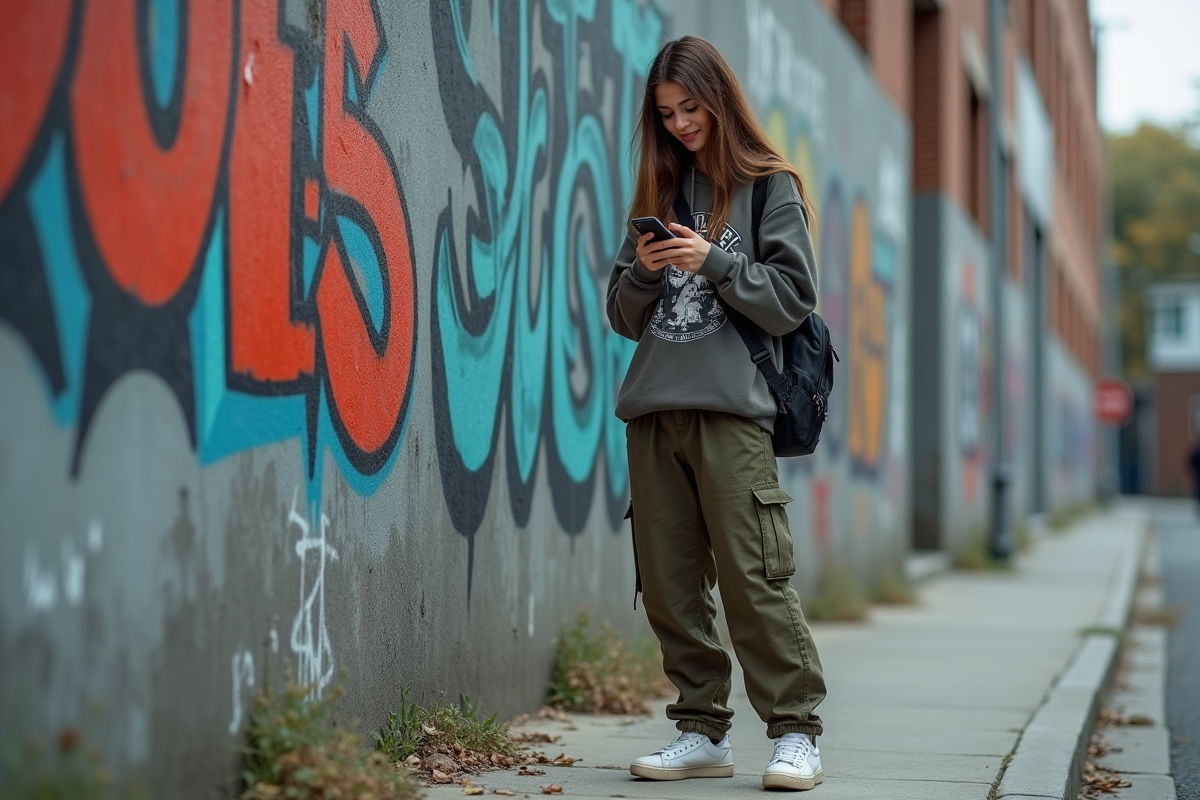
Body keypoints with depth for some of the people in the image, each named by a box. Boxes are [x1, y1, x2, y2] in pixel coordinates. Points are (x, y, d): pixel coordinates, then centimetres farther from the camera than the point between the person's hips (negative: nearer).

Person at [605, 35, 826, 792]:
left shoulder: (770, 188, 5)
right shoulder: (659, 192, 18)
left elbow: (792, 299, -2)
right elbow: (625, 315, 18)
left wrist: (714, 260, -12)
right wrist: (644, 271, -3)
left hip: (732, 408, -5)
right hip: (654, 409, 5)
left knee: (754, 576, -10)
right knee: (669, 583, 4)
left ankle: (796, 733, -4)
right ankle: (704, 730, 12)